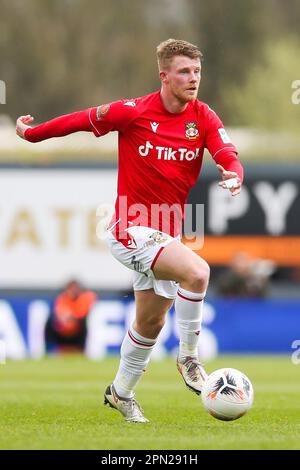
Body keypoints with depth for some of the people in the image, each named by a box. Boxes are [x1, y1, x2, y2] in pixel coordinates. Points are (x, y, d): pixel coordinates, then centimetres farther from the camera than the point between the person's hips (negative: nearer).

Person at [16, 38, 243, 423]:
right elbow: (84, 119, 0)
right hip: (131, 228, -6)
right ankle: (188, 358, -12)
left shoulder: (204, 118, -3)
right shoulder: (133, 113, -13)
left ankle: (121, 392, 40)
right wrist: (32, 133, 11)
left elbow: (229, 157, -13)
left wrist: (233, 175, -37)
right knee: (196, 272, -29)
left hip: (166, 234, 6)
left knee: (150, 322, 19)